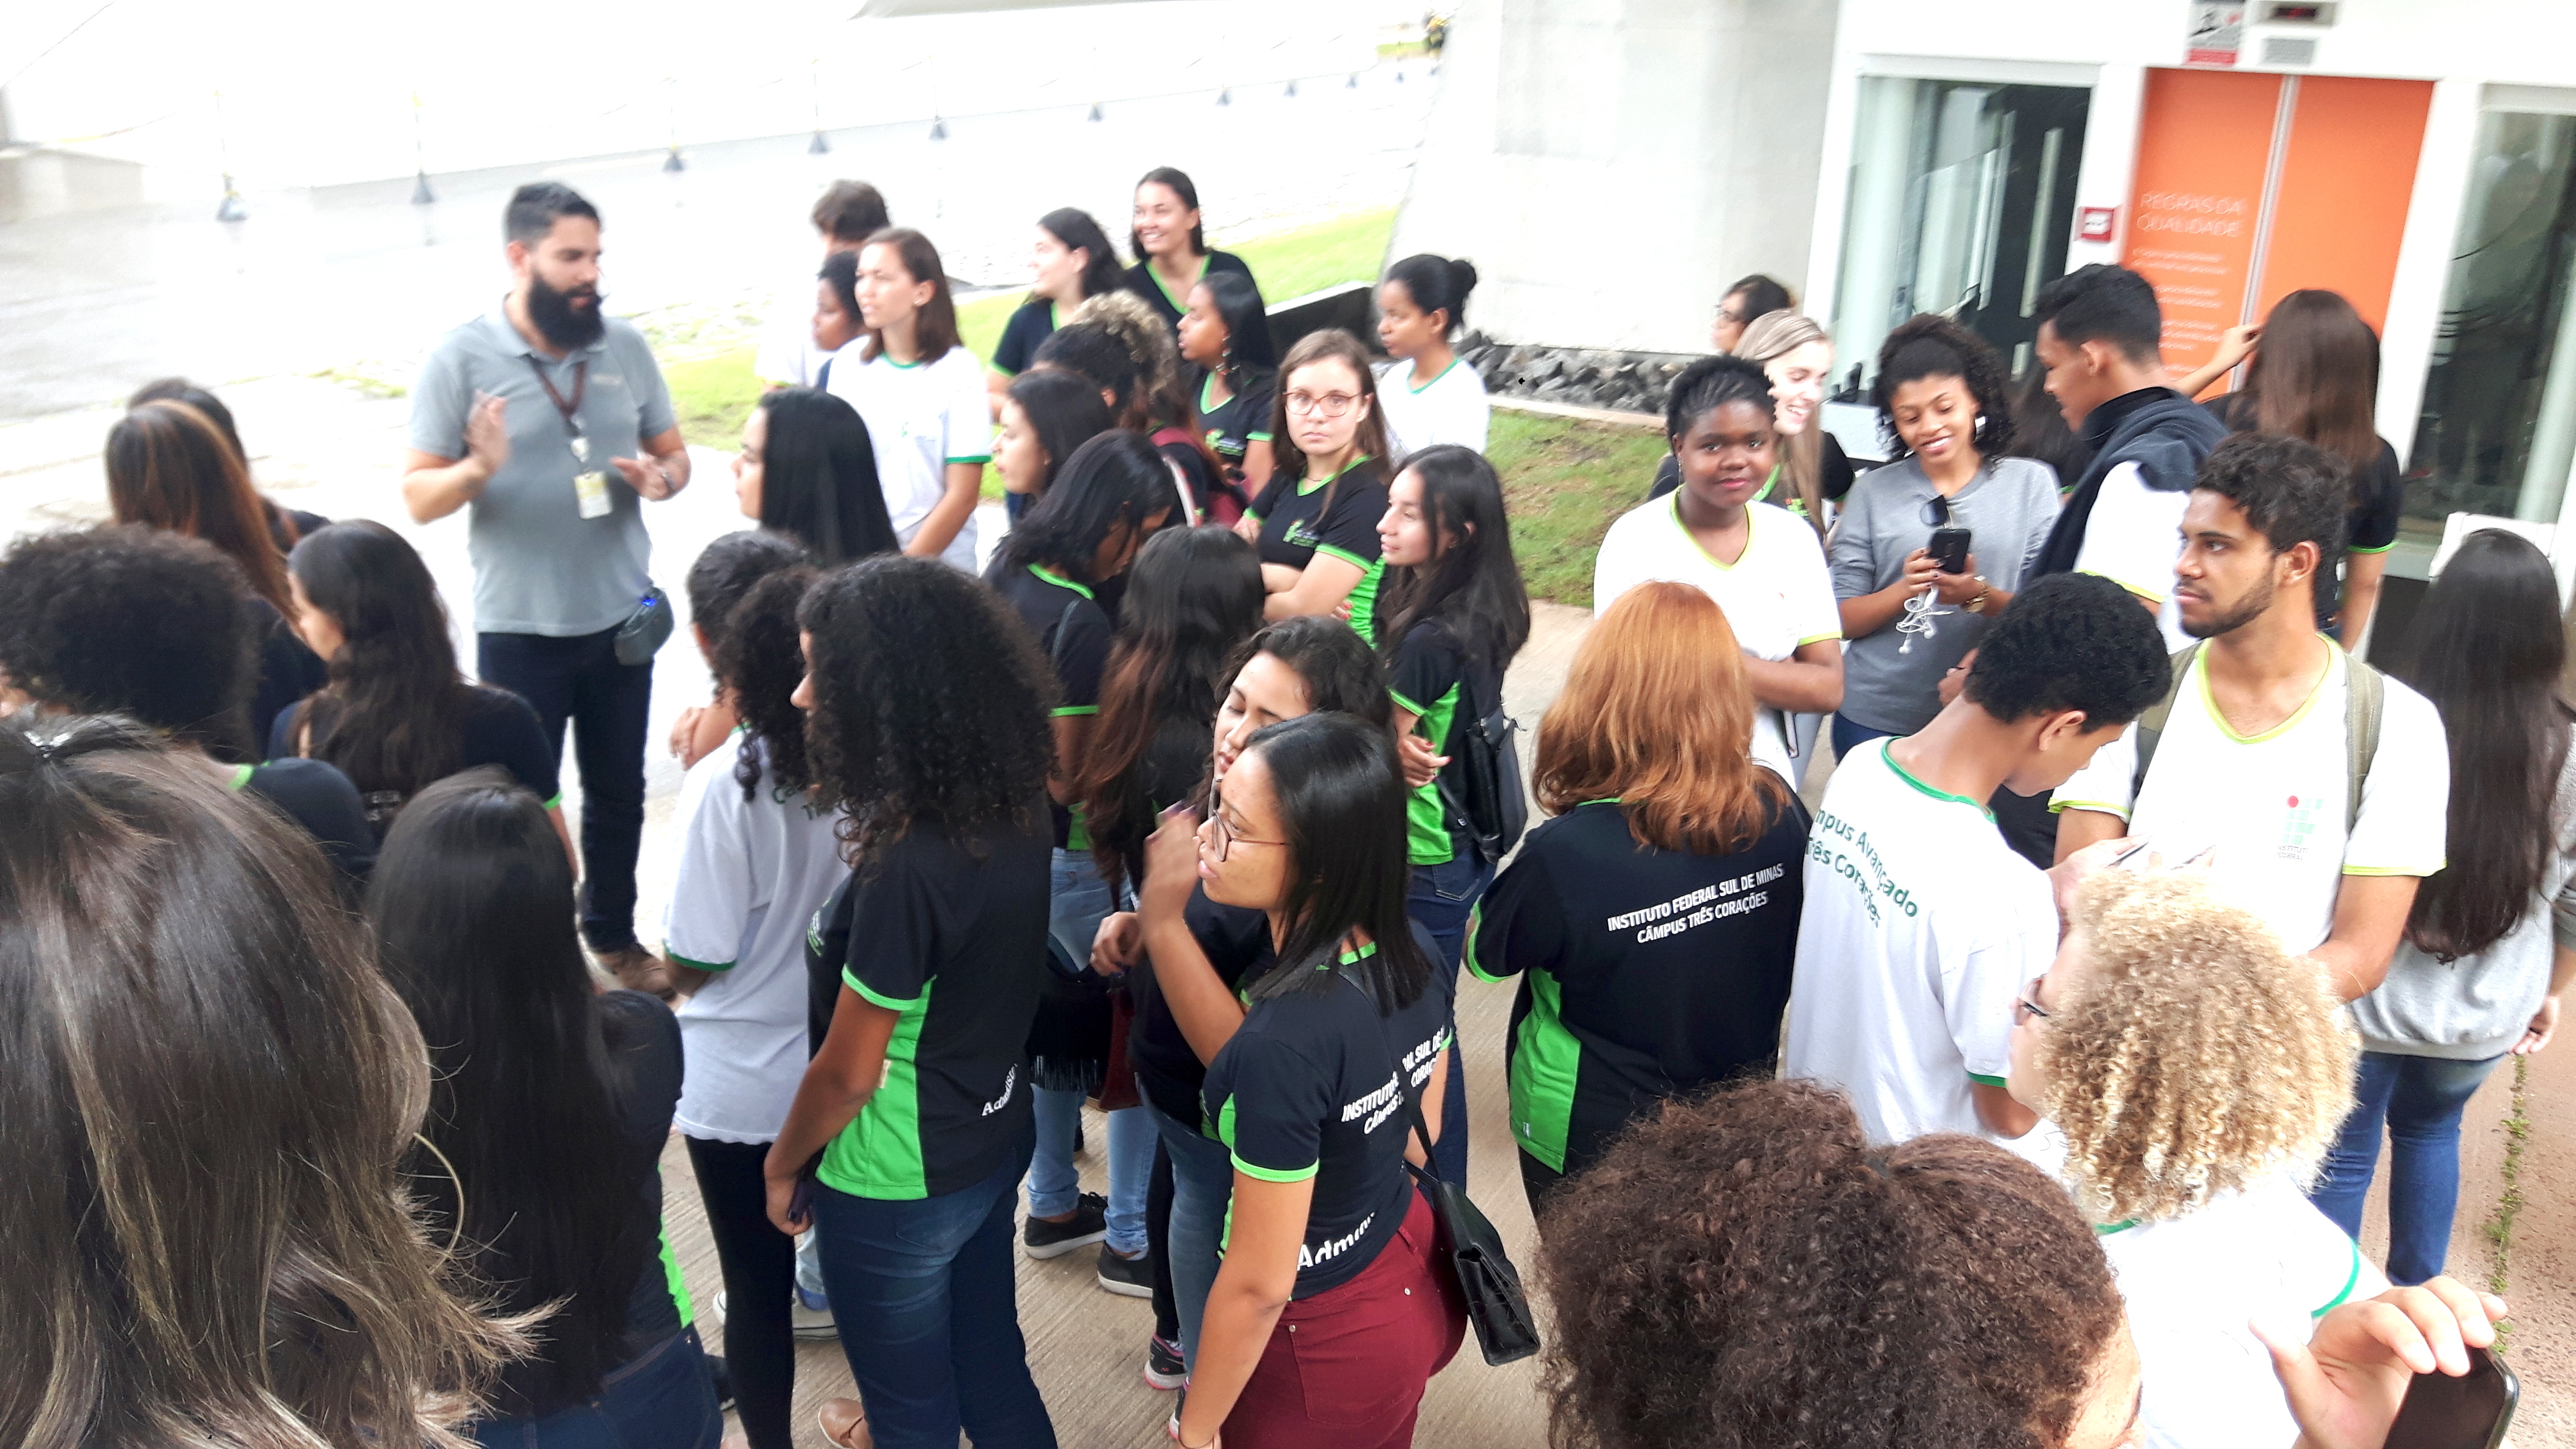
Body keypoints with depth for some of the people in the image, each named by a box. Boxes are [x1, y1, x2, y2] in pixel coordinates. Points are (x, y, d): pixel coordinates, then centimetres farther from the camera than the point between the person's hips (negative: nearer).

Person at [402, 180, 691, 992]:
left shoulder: (625, 345, -1)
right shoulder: (461, 357, -10)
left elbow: (674, 452, 8)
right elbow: (418, 497, -9)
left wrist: (662, 480, -15)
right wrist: (477, 469, -30)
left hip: (622, 617, 4)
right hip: (520, 630, -3)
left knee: (619, 791, 17)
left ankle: (613, 933, 36)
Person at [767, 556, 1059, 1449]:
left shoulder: (906, 868, -32)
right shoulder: (1013, 806, -10)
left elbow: (847, 1072, -21)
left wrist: (782, 1165, -1)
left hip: (895, 1190, -7)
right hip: (992, 1144, 7)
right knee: (992, 1370, 26)